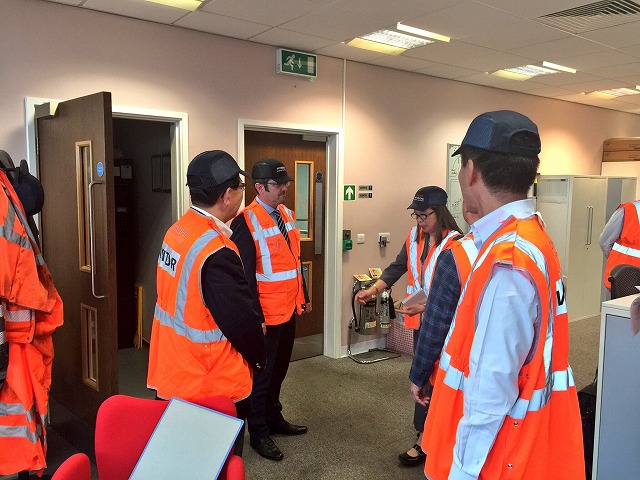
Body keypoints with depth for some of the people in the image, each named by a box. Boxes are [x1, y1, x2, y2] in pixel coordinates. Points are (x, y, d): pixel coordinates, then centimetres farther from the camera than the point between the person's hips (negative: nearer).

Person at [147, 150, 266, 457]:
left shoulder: (177, 231, -1)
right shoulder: (217, 252, -26)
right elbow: (240, 319, -20)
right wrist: (259, 358, 1)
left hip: (172, 374, 8)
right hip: (213, 387, -8)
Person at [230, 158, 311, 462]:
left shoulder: (286, 214, 8)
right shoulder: (246, 221, -18)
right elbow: (245, 275, -19)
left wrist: (304, 296, 17)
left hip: (290, 308, 8)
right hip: (266, 314, -7)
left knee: (279, 370, 21)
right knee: (261, 373, 8)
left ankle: (274, 419, 38)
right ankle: (258, 433, 25)